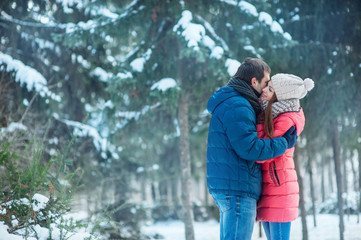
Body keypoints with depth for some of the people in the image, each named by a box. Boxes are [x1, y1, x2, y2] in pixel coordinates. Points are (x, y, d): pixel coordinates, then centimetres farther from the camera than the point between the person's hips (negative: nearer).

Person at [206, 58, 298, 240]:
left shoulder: (228, 103, 19)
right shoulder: (237, 107, -14)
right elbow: (249, 148, -21)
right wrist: (285, 143, -10)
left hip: (224, 186, 11)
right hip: (237, 187, -11)